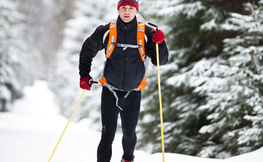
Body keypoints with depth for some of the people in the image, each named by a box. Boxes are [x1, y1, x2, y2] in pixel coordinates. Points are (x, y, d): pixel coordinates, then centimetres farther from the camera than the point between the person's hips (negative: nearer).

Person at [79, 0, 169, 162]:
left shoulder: (145, 33, -4)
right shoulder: (106, 32, -5)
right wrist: (84, 75, 5)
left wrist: (160, 43, -22)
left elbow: (161, 61, -4)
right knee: (108, 134, -8)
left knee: (129, 133, 10)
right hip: (110, 90, -1)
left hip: (133, 92, 1)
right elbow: (87, 51, 10)